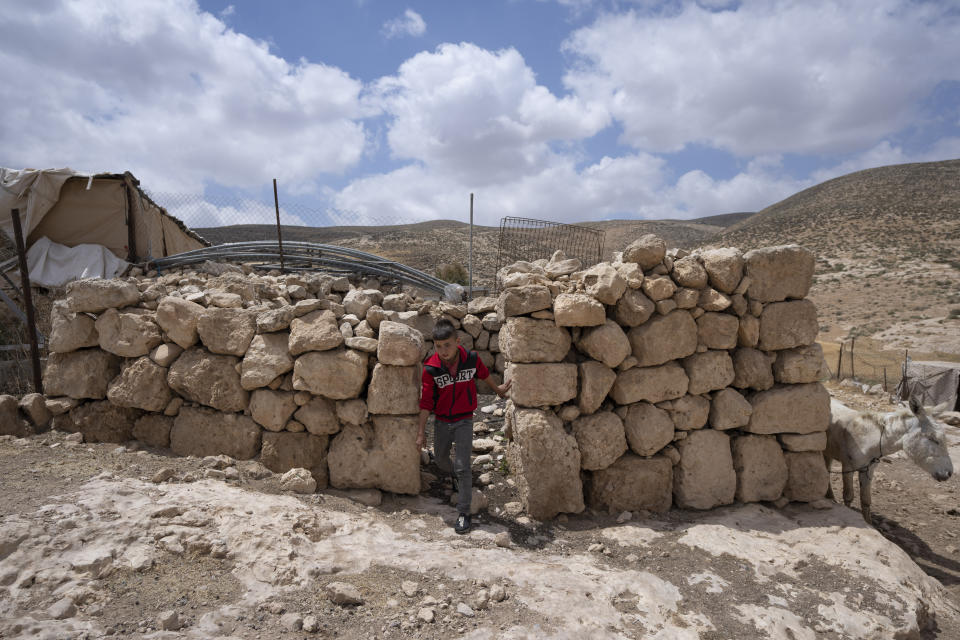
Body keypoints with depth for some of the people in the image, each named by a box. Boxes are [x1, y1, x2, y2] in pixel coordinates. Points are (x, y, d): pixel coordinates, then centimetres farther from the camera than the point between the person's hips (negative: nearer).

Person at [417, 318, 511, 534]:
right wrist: (422, 432, -7)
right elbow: (426, 401, -10)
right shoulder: (431, 368, -17)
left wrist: (497, 389, 24)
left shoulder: (471, 359, -16)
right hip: (441, 420, 2)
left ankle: (464, 513, 7)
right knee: (440, 459, 20)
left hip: (464, 420, -2)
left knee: (462, 466, -7)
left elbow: (484, 374, 7)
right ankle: (455, 477, 53)